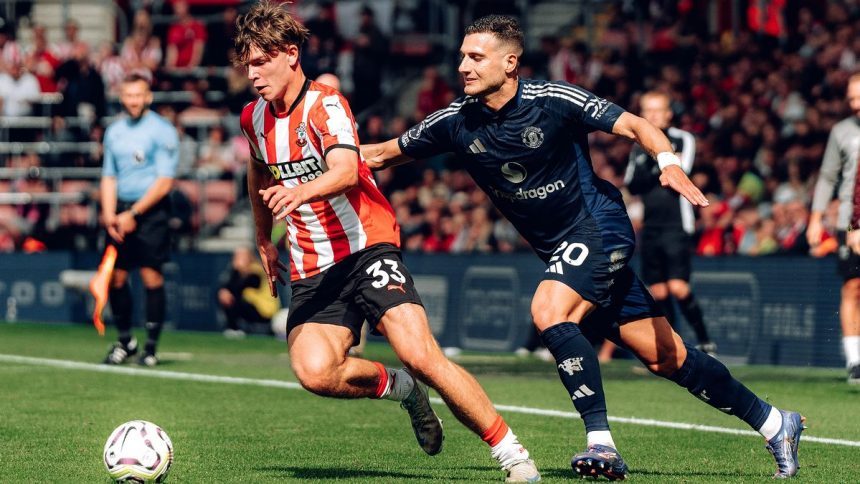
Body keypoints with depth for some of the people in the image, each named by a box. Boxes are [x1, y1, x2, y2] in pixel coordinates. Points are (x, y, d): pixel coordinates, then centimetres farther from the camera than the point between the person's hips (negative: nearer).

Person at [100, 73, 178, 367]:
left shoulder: (162, 131, -6)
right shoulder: (114, 131, 12)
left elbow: (165, 182, -11)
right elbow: (108, 176, 16)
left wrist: (133, 214, -14)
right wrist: (109, 214, 0)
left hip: (150, 210, -5)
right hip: (121, 212, 5)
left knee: (151, 276, -7)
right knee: (116, 277, 2)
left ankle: (151, 348, 1)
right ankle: (125, 341, 18)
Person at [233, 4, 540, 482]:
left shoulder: (325, 104, -13)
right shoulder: (254, 118, 9)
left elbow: (346, 171, -33)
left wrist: (301, 192, -52)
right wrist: (264, 239, 35)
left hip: (367, 248, -5)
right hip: (311, 270, 5)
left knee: (420, 354, -23)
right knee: (314, 372, -23)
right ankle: (401, 388, 7)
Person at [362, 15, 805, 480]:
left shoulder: (552, 100, -17)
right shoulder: (456, 122, -3)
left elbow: (633, 125, -14)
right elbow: (384, 153, 5)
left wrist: (669, 164, -31)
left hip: (599, 227, -6)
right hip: (559, 248, 6)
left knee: (549, 311, -29)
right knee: (665, 357, 6)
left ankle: (601, 443, -25)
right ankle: (775, 424, 19)